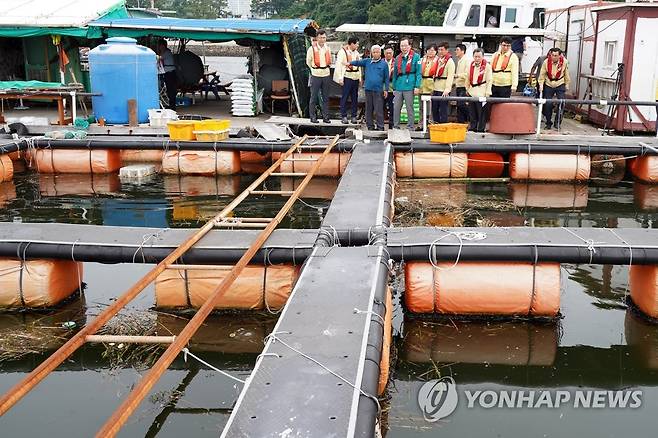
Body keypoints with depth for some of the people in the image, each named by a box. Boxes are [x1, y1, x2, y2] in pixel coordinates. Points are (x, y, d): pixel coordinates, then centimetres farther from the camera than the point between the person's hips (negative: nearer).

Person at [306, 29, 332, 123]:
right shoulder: (312, 49, -7)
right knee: (314, 97, 0)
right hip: (316, 76, -4)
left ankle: (325, 117, 13)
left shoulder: (328, 48, 6)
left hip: (326, 75, 4)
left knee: (326, 98, 7)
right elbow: (308, 61, 6)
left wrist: (326, 68, 15)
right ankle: (313, 117, 8)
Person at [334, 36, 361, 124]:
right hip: (347, 77, -6)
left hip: (356, 78, 6)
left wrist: (360, 77, 14)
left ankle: (354, 116, 10)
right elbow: (338, 65, -8)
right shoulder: (342, 52, -4)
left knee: (355, 98, 6)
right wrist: (340, 78, -14)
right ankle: (343, 116, 0)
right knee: (345, 97, -5)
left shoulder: (356, 53, 17)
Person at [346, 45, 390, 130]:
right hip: (368, 89, 3)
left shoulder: (384, 64, 4)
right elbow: (358, 62, 3)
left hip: (378, 90, -3)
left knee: (378, 110, -6)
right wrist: (350, 63, -13)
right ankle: (370, 126, 16)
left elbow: (386, 78, 5)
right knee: (368, 109, 8)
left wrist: (386, 89, 0)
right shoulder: (367, 61, 11)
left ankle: (380, 127, 0)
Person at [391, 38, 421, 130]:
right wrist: (394, 87, 13)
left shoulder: (415, 57, 0)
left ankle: (410, 128, 9)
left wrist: (417, 86, -12)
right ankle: (395, 127, 15)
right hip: (398, 87, 5)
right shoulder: (398, 58, 14)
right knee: (396, 108, 6)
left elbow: (418, 73, -5)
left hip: (409, 87, -4)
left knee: (410, 108, 2)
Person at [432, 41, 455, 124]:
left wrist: (447, 89, -26)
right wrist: (433, 87, 15)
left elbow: (450, 77, -16)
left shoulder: (450, 61, -7)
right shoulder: (438, 60, 19)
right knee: (434, 109, 10)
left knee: (443, 110, -5)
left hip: (444, 90, -8)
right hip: (436, 89, 8)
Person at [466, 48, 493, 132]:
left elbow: (489, 80, -5)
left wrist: (487, 93, -9)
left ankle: (481, 130, 6)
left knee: (481, 113, -1)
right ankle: (472, 128, 18)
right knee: (472, 113, 9)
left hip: (481, 93, -5)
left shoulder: (487, 66, -4)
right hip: (472, 92, 5)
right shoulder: (471, 65, 11)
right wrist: (467, 89, 19)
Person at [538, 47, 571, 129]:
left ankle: (558, 122, 7)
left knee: (561, 103, -8)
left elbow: (566, 74, 2)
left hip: (560, 85, 0)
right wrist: (541, 84, -12)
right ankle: (548, 123, 15)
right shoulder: (546, 62, -14)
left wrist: (567, 85, 7)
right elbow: (542, 74, -6)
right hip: (548, 85, 0)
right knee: (548, 104, -1)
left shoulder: (564, 62, -11)